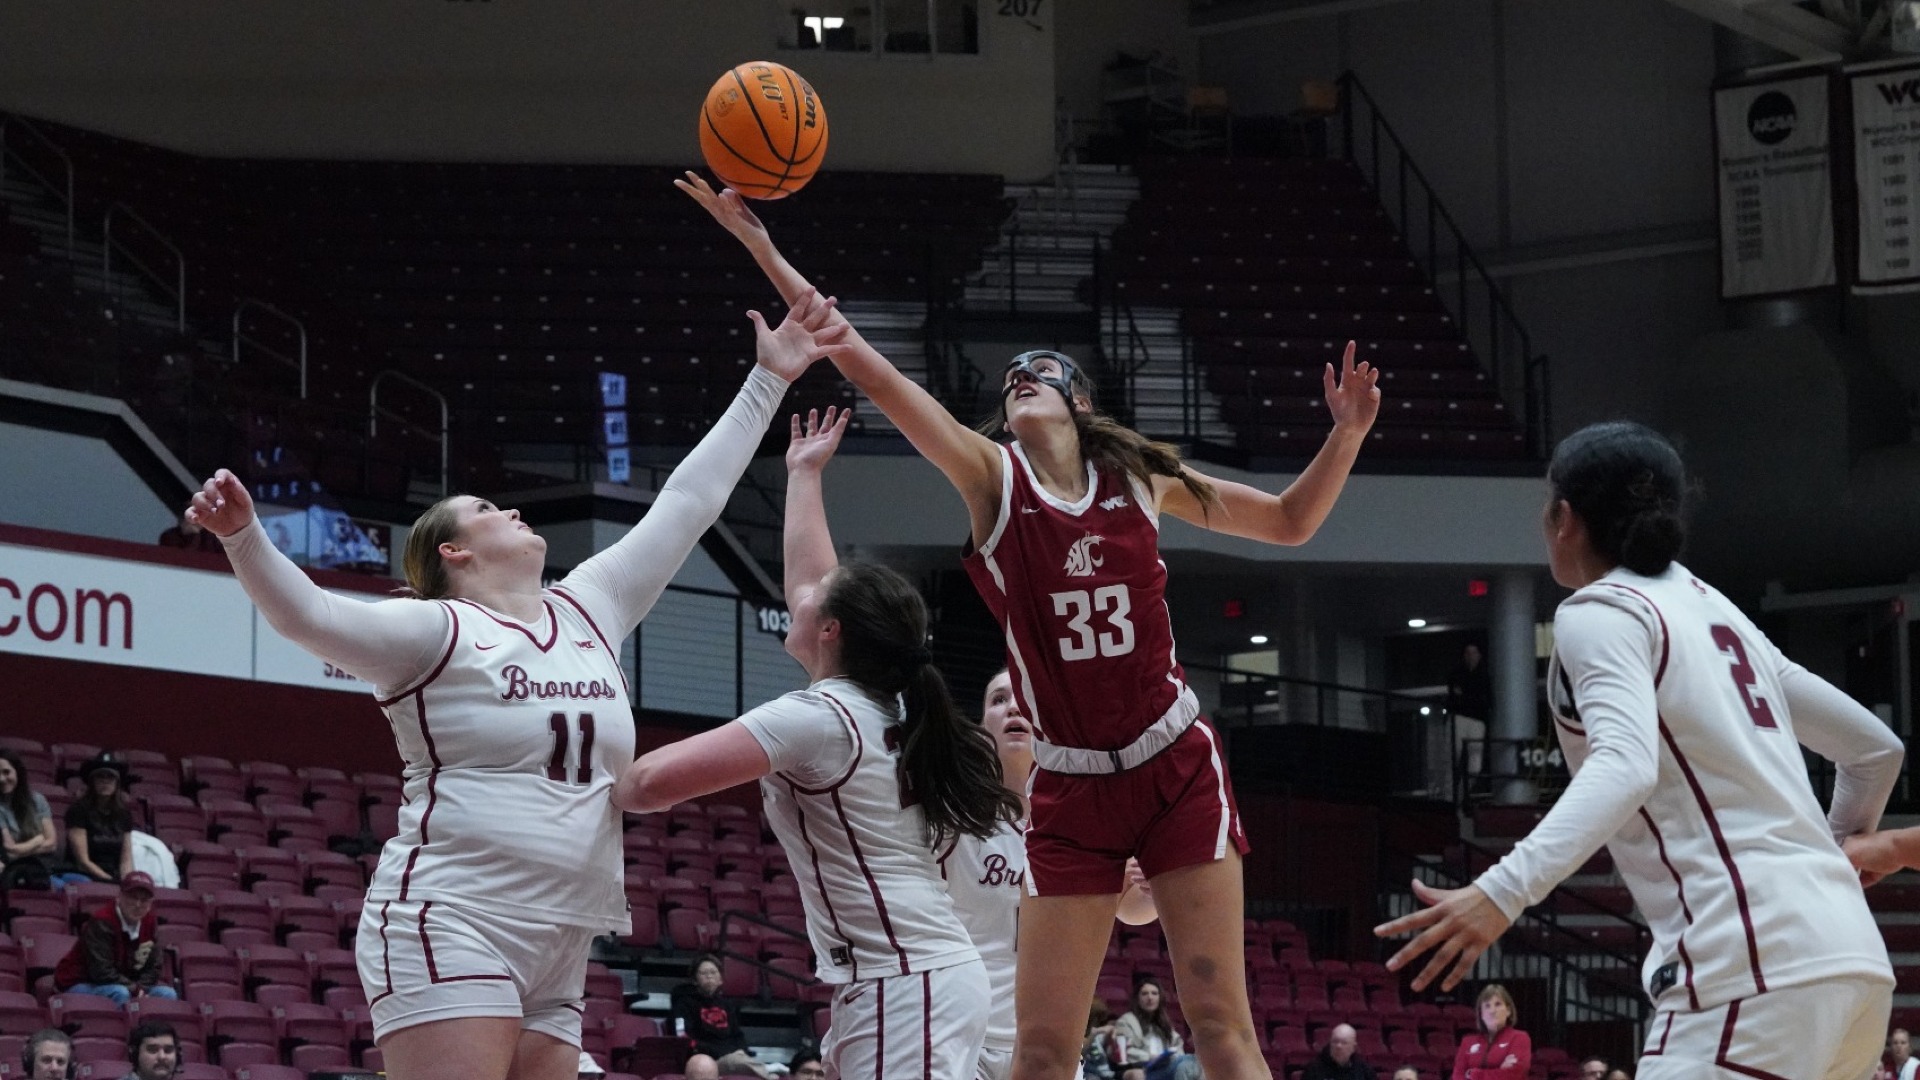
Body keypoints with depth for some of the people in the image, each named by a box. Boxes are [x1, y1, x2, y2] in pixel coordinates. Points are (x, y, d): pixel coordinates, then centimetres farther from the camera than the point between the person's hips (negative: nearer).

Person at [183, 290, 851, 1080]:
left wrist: (768, 380, 24)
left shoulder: (588, 611, 17)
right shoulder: (436, 631, -3)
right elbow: (309, 616, -17)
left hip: (556, 952, 8)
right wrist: (243, 537, -36)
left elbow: (688, 502, 22)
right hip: (449, 930, -8)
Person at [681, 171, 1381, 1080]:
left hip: (1177, 770, 0)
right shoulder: (992, 478, 0)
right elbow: (864, 366, -7)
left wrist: (1346, 437, 0)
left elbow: (1290, 522, 17)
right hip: (1069, 790, 0)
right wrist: (762, 249, -14)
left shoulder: (1139, 481, 5)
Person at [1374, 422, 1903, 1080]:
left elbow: (1626, 766, -20)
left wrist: (1501, 893, -32)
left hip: (1755, 963, -9)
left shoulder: (1601, 612, -1)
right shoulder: (1716, 611, 23)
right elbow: (1875, 749, 28)